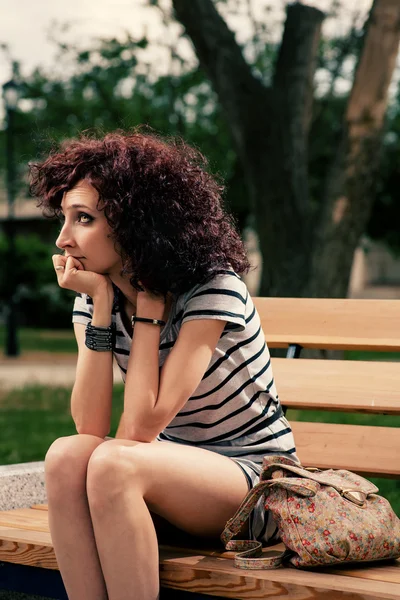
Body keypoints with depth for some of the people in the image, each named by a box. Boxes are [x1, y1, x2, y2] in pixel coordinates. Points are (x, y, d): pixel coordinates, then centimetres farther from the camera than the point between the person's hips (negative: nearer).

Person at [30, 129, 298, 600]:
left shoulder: (213, 289, -19)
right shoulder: (96, 295, -1)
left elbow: (141, 428, -25)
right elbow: (90, 429, -14)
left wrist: (147, 305, -19)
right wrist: (101, 305, -17)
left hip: (254, 473, -5)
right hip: (173, 472, 5)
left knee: (112, 464, -33)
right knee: (67, 456, -26)